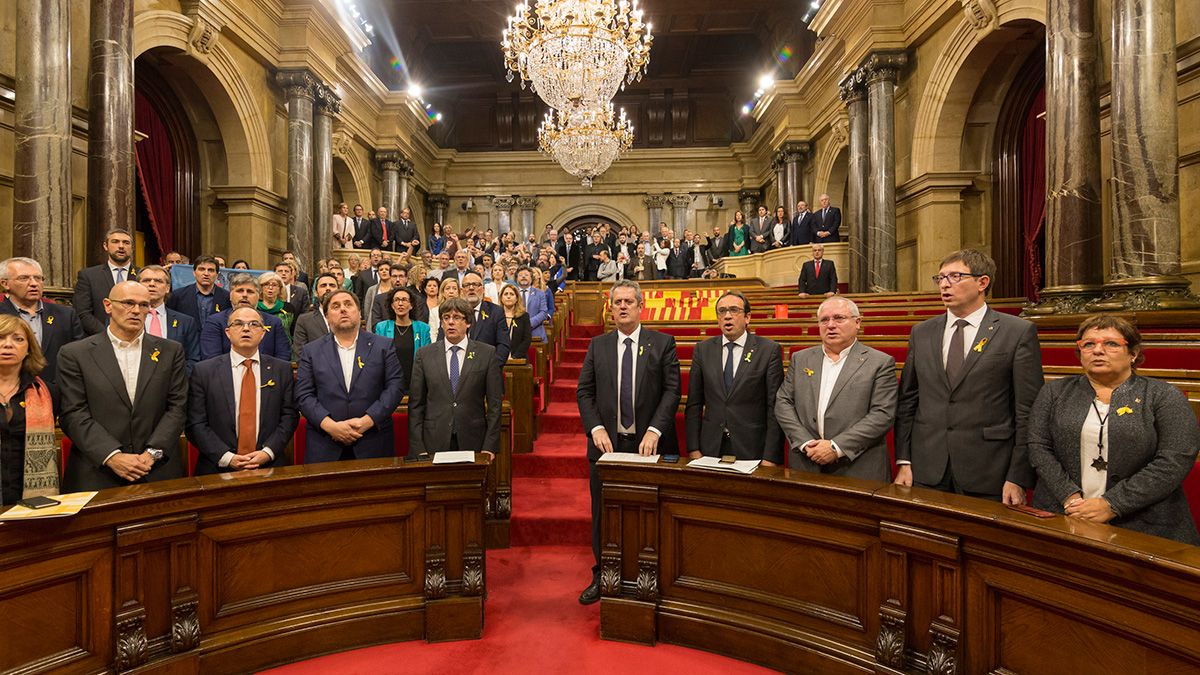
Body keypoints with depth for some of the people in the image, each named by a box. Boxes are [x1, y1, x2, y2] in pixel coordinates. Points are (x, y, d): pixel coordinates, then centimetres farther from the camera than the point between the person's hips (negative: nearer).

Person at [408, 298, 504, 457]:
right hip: (434, 443, 1)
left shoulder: (487, 353, 0)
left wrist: (490, 446, -7)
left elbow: (495, 404, -1)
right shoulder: (424, 354, 4)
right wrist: (418, 449, -4)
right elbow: (416, 405, 3)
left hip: (473, 443, -1)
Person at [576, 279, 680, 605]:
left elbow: (672, 391, -5)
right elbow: (584, 392, 5)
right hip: (607, 443, 2)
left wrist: (654, 431, -16)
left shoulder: (663, 343, 1)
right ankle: (602, 576, 27)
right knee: (603, 515, 11)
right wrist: (596, 428, -10)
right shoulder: (597, 345, 8)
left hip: (649, 444, -2)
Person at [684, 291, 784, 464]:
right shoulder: (703, 350, 5)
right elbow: (694, 404, 5)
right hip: (711, 450, 3)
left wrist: (771, 457, -11)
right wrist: (693, 449, -2)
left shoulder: (769, 350, -4)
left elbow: (775, 407, -7)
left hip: (752, 450, -2)